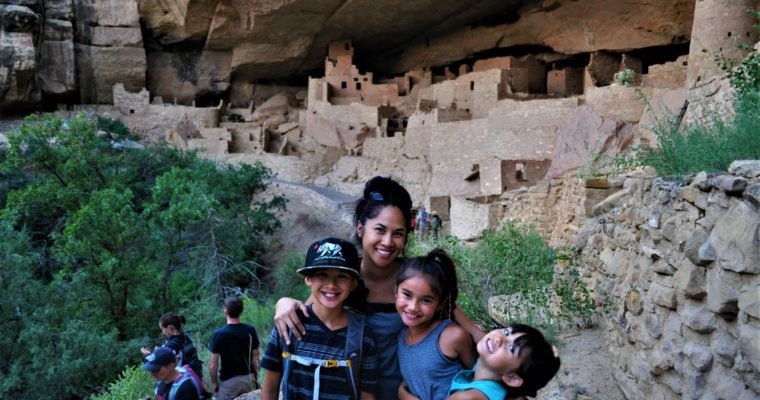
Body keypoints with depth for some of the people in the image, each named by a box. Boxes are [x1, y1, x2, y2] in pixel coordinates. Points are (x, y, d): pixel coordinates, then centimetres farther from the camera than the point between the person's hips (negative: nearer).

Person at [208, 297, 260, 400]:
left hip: (228, 381, -3)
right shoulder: (250, 330, -7)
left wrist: (214, 383, 3)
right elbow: (255, 357, 0)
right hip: (248, 378, 3)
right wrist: (256, 376, 14)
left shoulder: (218, 334, -15)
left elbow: (213, 365, -11)